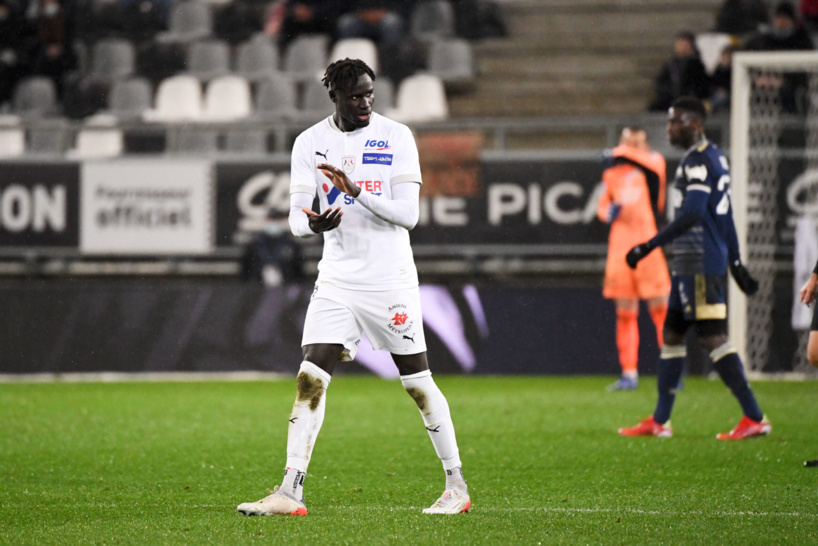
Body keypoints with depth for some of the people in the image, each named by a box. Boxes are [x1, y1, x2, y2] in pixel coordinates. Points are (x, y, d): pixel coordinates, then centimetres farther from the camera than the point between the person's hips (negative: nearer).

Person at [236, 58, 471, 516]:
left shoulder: (396, 137, -4)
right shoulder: (310, 143, 3)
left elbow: (408, 214, -10)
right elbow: (297, 216, 0)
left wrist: (357, 192, -23)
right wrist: (313, 223, -24)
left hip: (391, 280, -2)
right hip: (337, 280, 2)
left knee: (418, 382, 1)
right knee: (310, 380, -7)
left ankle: (457, 485, 11)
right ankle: (291, 492, -6)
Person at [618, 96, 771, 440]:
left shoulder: (698, 160, -13)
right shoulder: (715, 158, 18)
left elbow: (693, 214, -23)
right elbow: (725, 217, 23)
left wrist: (649, 246, -21)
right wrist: (736, 262, 27)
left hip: (699, 264, -11)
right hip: (689, 264, 11)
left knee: (712, 336, -11)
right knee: (671, 335, 13)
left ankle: (754, 418, -11)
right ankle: (659, 421, 18)